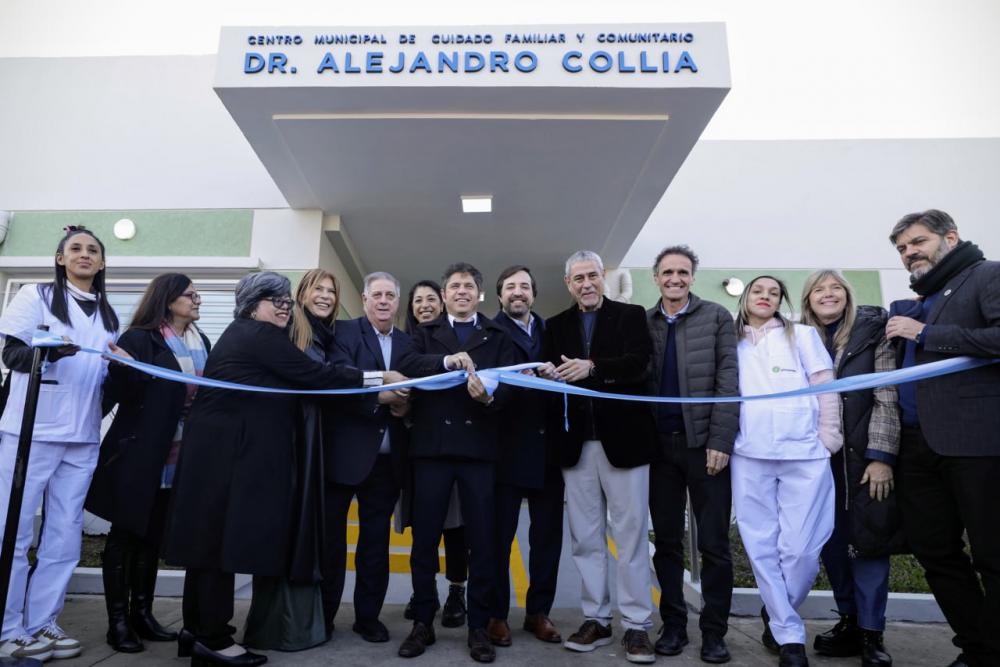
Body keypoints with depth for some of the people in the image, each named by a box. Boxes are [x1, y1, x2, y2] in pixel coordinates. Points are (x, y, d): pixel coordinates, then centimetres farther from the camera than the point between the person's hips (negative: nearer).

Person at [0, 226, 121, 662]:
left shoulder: (108, 315, 14)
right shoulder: (35, 297, 1)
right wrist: (50, 350, -25)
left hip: (82, 439, 5)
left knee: (65, 535, 6)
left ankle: (41, 624, 16)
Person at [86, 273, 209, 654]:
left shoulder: (201, 343, 10)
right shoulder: (139, 339, -8)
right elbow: (114, 390, -13)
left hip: (176, 457, 6)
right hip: (138, 454, -6)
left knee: (152, 535, 13)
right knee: (125, 534, 5)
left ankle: (142, 613, 24)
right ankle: (117, 620, 15)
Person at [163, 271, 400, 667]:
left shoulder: (243, 335, 20)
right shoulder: (260, 335, -11)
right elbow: (313, 375, -17)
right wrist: (378, 378, -12)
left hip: (222, 450, 10)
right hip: (230, 453, -10)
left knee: (212, 538, 14)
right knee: (224, 540, -3)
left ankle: (198, 631, 24)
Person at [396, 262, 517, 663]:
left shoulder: (498, 338, 11)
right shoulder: (425, 334, 13)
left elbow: (509, 383, -3)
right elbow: (406, 366, -7)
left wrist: (489, 397, -25)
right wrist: (447, 361, -23)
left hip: (479, 447, 0)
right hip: (432, 446, 1)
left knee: (481, 540, 5)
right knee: (425, 539, 8)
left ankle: (478, 626, 19)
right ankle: (423, 623, 23)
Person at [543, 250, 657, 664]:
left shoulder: (631, 316, 3)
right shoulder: (556, 326, 12)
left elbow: (639, 362, -13)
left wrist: (591, 367, -26)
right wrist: (552, 377, -20)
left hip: (622, 439, -3)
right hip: (577, 443, 3)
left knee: (631, 535, 4)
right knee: (585, 538, 10)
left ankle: (636, 625, 15)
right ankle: (596, 619, 23)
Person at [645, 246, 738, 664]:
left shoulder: (716, 318, 2)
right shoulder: (643, 323, 8)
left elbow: (728, 380, -4)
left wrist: (720, 441, -11)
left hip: (704, 443, -2)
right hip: (660, 445, 2)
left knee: (714, 543, 5)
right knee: (667, 540, 10)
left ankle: (714, 631, 19)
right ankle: (673, 624, 23)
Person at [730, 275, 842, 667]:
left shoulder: (802, 335, 13)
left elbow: (826, 387, 7)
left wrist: (828, 438, 0)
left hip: (804, 452, -1)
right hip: (749, 455, 1)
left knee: (802, 548, -4)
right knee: (762, 546, 0)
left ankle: (775, 617, 21)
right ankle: (789, 634, 14)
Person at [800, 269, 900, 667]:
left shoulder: (872, 332, -2)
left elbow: (887, 398, -7)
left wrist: (881, 456, -13)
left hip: (864, 456, -3)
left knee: (866, 540, 0)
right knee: (831, 540, 8)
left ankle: (871, 634, 11)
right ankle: (849, 620, 22)